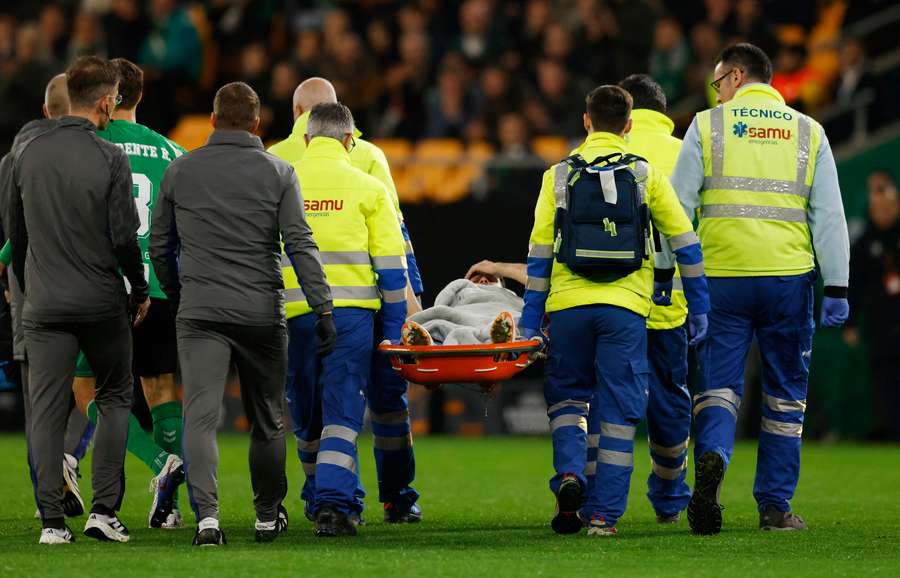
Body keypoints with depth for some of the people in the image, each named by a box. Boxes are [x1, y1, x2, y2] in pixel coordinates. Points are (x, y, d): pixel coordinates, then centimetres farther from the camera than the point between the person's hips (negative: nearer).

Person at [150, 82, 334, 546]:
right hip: (262, 312, 0)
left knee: (200, 416, -7)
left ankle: (206, 514, -24)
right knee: (267, 420, 14)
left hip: (199, 313, 0)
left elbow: (160, 246, 12)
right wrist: (323, 308, -7)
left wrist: (175, 297, 27)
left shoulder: (180, 171, 6)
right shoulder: (278, 173, 1)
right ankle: (268, 516, 25)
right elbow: (300, 245, -7)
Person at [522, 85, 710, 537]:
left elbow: (539, 254, 5)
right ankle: (604, 513, 1)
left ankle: (569, 474, -9)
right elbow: (685, 243, 6)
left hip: (568, 302, 1)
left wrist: (530, 323, 8)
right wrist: (699, 309, 13)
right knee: (617, 410, 4)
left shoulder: (559, 176, 8)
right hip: (625, 305, -1)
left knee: (567, 397, 16)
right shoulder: (646, 174, 7)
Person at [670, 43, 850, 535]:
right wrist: (836, 288, 4)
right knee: (785, 395, 9)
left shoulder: (708, 126, 4)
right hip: (789, 275, 1)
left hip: (723, 276, -1)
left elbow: (678, 205, 1)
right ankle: (775, 506, 9)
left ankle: (711, 456, -27)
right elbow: (829, 215, 4)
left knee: (719, 383, 4)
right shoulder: (809, 133, 8)